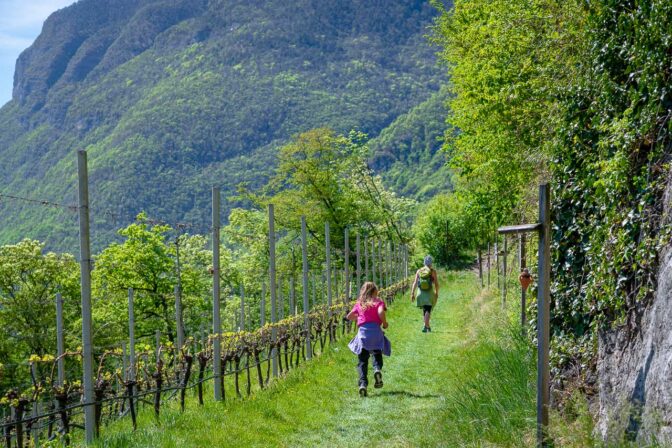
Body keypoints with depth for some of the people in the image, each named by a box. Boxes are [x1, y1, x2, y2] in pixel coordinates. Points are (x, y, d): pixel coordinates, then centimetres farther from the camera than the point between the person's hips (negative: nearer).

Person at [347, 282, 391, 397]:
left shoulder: (359, 304, 17)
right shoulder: (378, 302, 7)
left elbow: (349, 316, 20)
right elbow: (381, 312, -13)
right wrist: (384, 323, 2)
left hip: (362, 331, 2)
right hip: (375, 330, -2)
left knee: (362, 360, 3)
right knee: (377, 353, 16)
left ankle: (363, 383, -11)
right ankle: (377, 369, -16)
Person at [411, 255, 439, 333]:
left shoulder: (419, 271, 3)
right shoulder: (433, 271, -6)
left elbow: (415, 283, -2)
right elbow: (436, 283, -4)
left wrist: (412, 293, -1)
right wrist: (437, 293, 9)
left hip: (420, 293, 4)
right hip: (429, 293, -4)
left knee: (424, 309, 20)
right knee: (428, 310, -3)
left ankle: (427, 326, 29)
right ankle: (425, 326, -21)